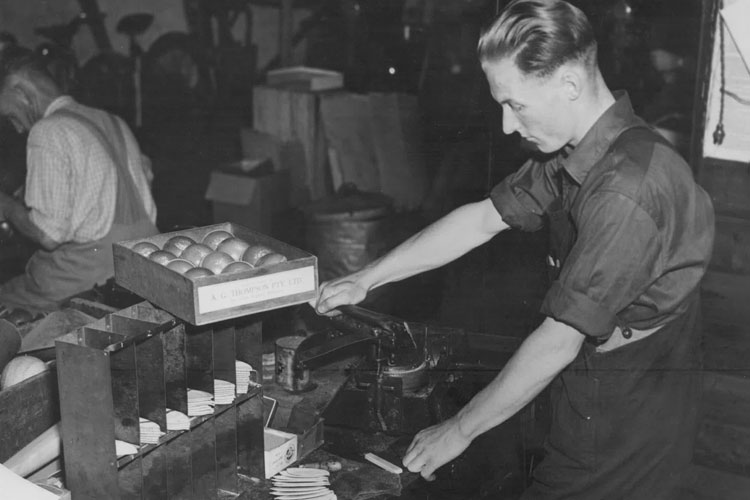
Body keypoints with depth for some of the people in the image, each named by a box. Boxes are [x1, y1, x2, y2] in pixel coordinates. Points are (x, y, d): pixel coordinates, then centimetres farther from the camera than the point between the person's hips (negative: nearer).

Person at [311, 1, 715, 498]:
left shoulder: (627, 190, -29)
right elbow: (484, 219, 8)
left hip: (626, 421, -8)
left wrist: (459, 431, -15)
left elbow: (558, 343, -26)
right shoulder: (574, 155, 0)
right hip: (592, 395, 8)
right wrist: (366, 279, 7)